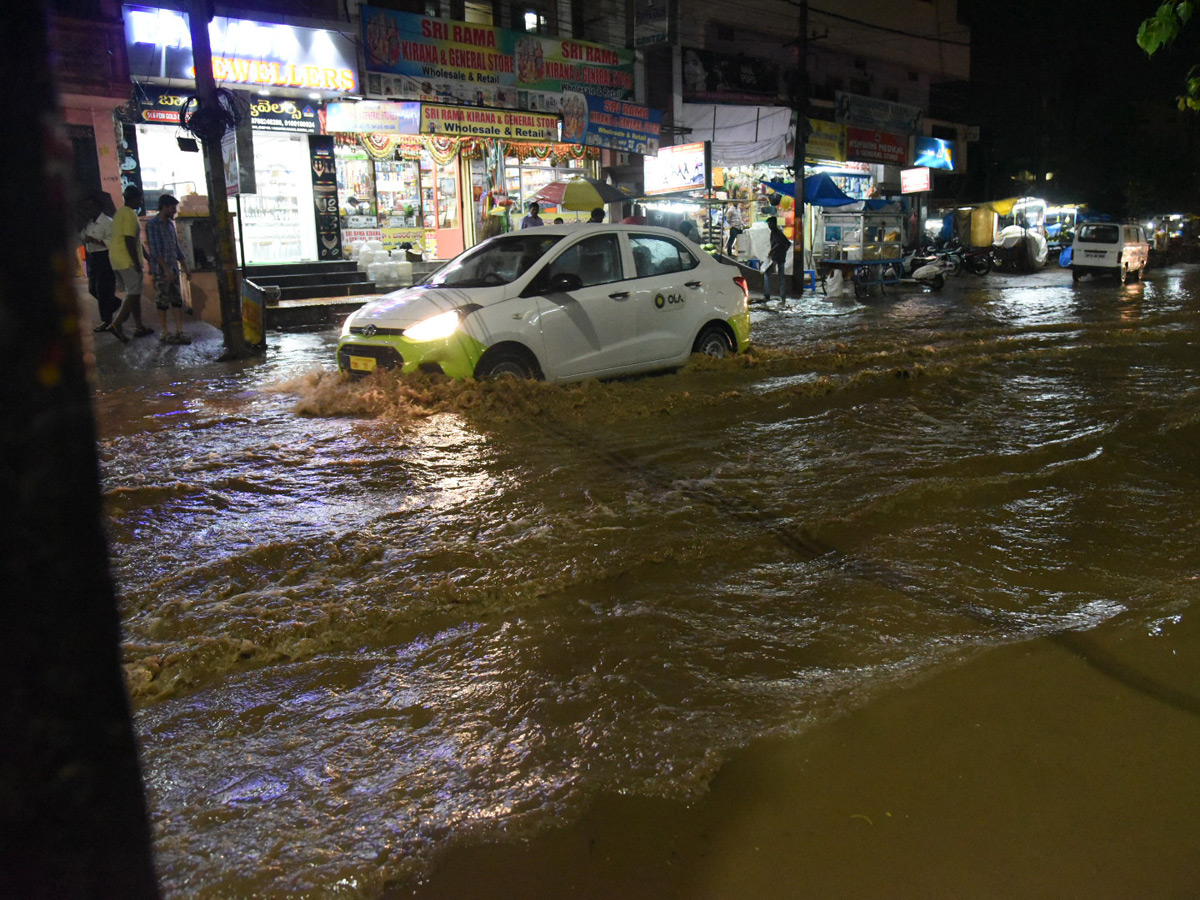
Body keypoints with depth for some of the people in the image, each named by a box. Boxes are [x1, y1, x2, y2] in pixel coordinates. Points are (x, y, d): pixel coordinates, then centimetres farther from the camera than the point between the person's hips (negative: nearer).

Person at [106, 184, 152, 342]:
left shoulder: (120, 212, 18)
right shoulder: (130, 214, -13)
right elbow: (129, 240, -20)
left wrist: (145, 256, 26)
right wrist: (136, 262, -18)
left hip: (116, 260, 10)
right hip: (128, 261, -10)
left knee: (133, 293, 14)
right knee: (133, 293, -7)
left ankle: (139, 326, 16)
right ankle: (117, 324, -15)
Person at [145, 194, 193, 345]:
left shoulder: (170, 224, 14)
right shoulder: (152, 225, -9)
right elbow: (155, 250, -15)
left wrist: (185, 267, 16)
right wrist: (166, 269, -21)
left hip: (173, 268, 7)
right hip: (160, 269, -7)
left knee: (178, 301, 4)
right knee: (162, 302, -1)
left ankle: (179, 331, 7)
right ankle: (165, 333, 5)